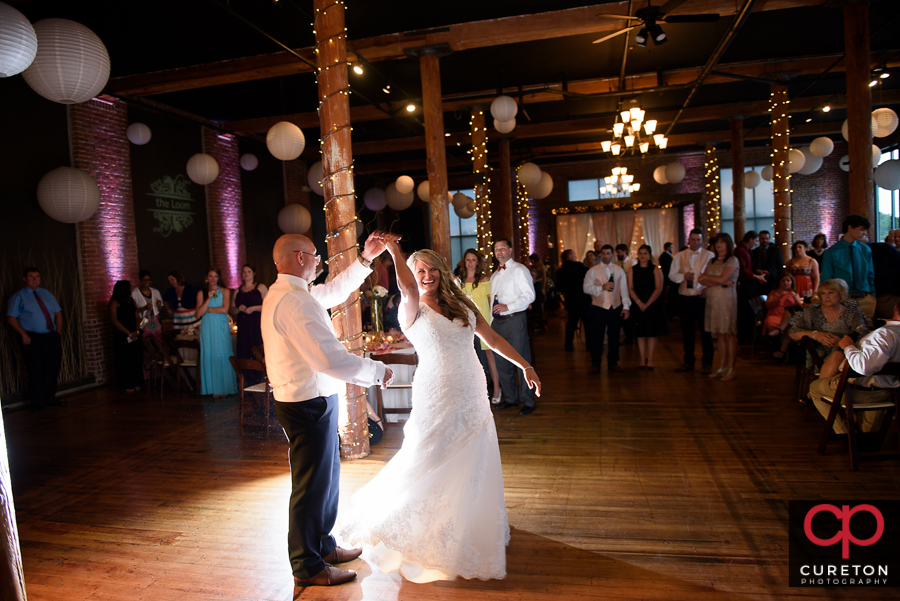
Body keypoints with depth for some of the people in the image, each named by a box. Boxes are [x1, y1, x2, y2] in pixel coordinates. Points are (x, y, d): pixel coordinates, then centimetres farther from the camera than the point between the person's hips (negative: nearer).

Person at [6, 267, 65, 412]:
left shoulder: (46, 294, 16)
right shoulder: (18, 297, 2)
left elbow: (58, 313, 16)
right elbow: (11, 318, -4)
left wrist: (58, 330, 2)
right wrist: (24, 334, -14)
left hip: (51, 337, 4)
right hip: (32, 339, -4)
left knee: (52, 369, 8)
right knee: (35, 372, 2)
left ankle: (50, 399, 22)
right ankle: (38, 402, 15)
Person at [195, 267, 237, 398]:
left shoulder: (225, 292, 5)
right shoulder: (201, 293, 7)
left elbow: (224, 309, -9)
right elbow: (199, 314, -3)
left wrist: (208, 309, -3)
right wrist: (208, 298, -10)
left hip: (221, 328, -1)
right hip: (207, 329, 1)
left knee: (222, 355, 0)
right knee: (210, 356, 1)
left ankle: (224, 387, 8)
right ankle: (214, 389, 6)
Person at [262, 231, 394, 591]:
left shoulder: (284, 293, 10)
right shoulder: (293, 301, -24)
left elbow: (334, 292, 25)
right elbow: (330, 358, -31)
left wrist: (365, 259, 21)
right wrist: (377, 371, -18)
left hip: (308, 401, 11)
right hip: (309, 404, -11)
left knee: (326, 477, 23)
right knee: (312, 485, 5)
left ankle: (323, 546, 41)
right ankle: (308, 568, 24)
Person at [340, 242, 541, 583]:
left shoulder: (462, 306, 10)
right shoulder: (413, 311, -5)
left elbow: (493, 340, 13)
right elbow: (408, 285, -28)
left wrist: (524, 365, 13)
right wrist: (394, 251, -29)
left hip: (472, 398, 5)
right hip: (437, 401, -5)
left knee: (471, 470, 13)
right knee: (430, 469, 6)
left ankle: (469, 534, 33)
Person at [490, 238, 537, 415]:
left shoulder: (519, 269, -3)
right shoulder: (494, 275, 19)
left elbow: (530, 295, -12)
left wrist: (508, 307, -18)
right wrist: (491, 322, 14)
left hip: (514, 320, -7)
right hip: (498, 321, 7)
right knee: (502, 362, 12)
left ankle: (528, 401, 7)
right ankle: (510, 398, 25)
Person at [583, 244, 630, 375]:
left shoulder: (619, 270, 10)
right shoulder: (593, 271, 2)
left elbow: (624, 289, 8)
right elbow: (586, 288, -6)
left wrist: (626, 306, 2)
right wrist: (602, 287, -17)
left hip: (615, 308, 2)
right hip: (599, 308, -2)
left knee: (614, 337, 9)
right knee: (597, 338, 0)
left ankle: (613, 363, 21)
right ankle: (595, 365, 10)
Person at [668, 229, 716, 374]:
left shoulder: (710, 256, 1)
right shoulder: (679, 256, 10)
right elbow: (672, 274, 4)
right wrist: (683, 276, -15)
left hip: (702, 298, -3)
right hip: (684, 298, 3)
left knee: (705, 331, 3)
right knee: (687, 332, 11)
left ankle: (707, 363, 14)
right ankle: (688, 362, 22)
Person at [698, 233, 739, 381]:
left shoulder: (733, 260, -2)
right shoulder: (712, 262, 16)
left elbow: (722, 279, -14)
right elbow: (701, 281, 5)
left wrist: (706, 277, 3)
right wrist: (721, 283, -9)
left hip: (726, 300, -6)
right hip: (713, 300, 6)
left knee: (729, 334, -3)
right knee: (719, 335, 7)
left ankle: (731, 370, 1)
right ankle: (722, 367, 12)